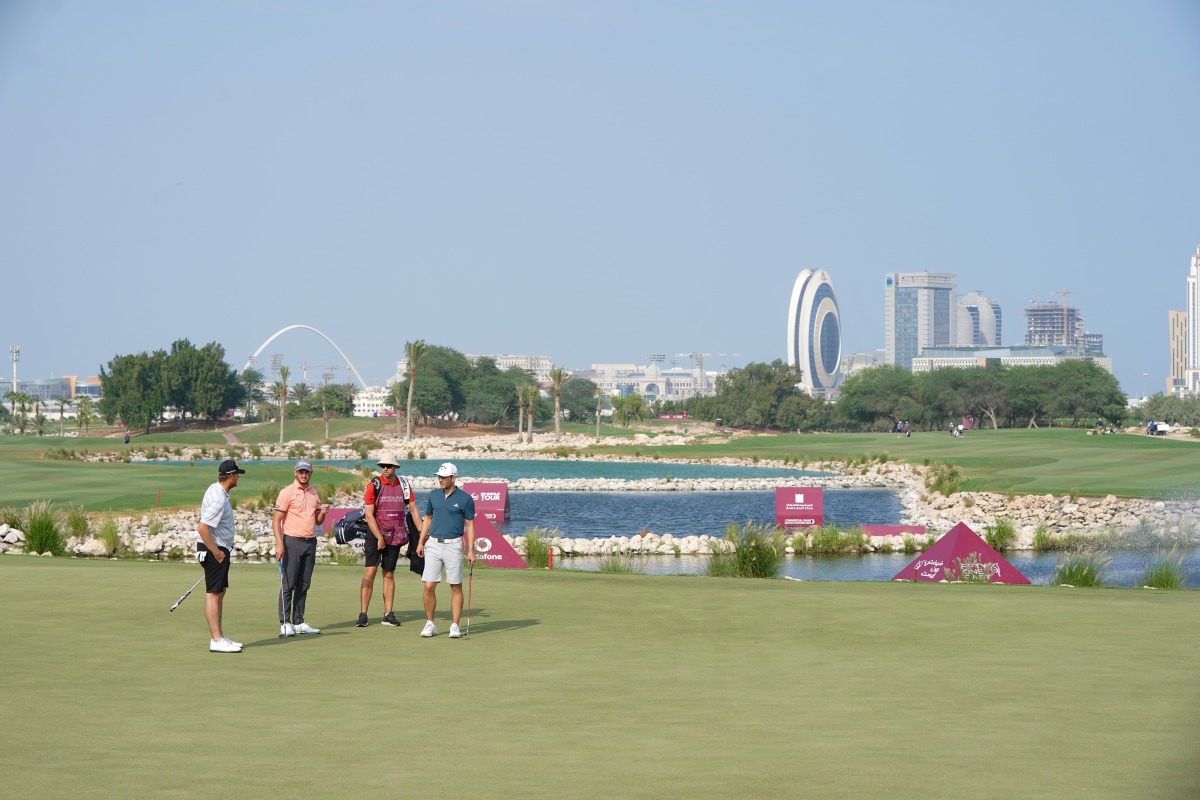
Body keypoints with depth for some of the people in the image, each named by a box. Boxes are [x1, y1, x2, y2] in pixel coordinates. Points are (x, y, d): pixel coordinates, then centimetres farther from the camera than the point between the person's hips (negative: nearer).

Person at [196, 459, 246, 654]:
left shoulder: (216, 489, 9)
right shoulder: (219, 499, -23)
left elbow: (203, 507, 28)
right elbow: (202, 528, -29)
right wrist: (216, 552, -20)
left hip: (219, 549, 11)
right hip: (214, 550, -11)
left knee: (220, 592, 14)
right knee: (213, 593, -8)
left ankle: (219, 637, 20)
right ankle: (216, 641, -8)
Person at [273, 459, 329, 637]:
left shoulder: (314, 493, 15)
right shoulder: (287, 492, -4)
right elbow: (276, 520, -8)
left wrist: (323, 512, -2)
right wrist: (279, 543, -19)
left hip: (310, 542, 6)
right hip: (292, 542, -6)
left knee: (303, 585, 7)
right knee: (288, 585, -6)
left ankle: (299, 622, 11)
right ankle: (285, 624, -6)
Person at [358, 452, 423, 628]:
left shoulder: (404, 486, 5)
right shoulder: (373, 485, -6)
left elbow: (414, 511, 9)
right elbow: (369, 514, -9)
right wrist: (379, 538, -15)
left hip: (396, 536, 3)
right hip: (376, 534, -3)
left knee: (389, 574, 7)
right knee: (370, 572, -8)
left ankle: (388, 614, 10)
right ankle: (363, 614, -7)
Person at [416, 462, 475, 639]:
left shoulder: (465, 499, -3)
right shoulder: (433, 495, 8)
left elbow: (470, 525, -1)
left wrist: (471, 550, -8)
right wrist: (421, 542, 12)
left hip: (453, 545, -3)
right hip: (433, 544, 3)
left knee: (456, 587, 1)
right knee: (429, 586, -3)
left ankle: (455, 626, 6)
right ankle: (430, 624, 9)